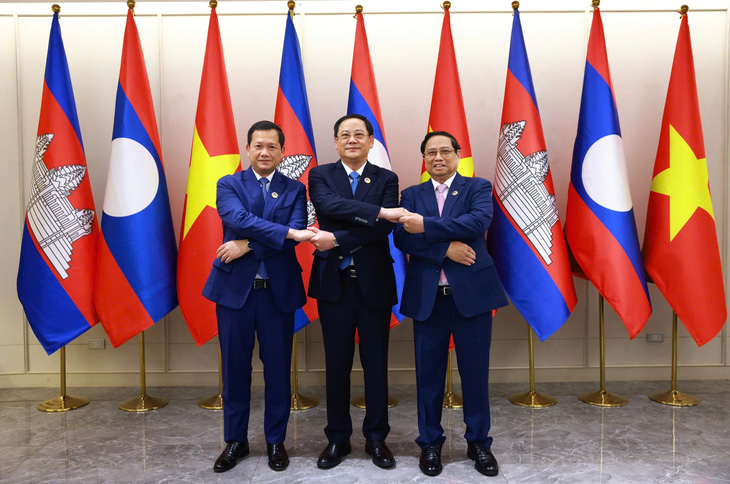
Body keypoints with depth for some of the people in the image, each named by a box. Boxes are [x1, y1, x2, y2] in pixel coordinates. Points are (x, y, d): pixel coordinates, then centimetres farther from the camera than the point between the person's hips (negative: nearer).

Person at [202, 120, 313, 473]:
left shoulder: (295, 190, 7)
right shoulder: (229, 185, 5)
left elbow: (296, 234, -9)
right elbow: (239, 219, -16)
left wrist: (247, 245, -17)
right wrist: (288, 233, -26)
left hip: (279, 289, 0)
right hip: (235, 287, 0)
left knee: (278, 368, 7)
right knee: (235, 367, 8)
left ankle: (275, 440, 24)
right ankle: (235, 440, 25)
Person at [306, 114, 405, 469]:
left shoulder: (386, 180, 4)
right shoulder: (321, 175, 4)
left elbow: (384, 228, -11)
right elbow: (329, 205, -18)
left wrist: (336, 240, -20)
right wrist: (378, 211, -27)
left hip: (373, 282, 0)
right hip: (334, 283, 0)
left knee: (376, 363, 8)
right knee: (337, 363, 9)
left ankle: (376, 438, 24)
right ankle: (338, 438, 24)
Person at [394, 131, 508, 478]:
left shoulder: (478, 187, 5)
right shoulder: (411, 195, 10)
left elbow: (479, 221, -16)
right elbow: (401, 238, -5)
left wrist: (426, 226, -20)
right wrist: (445, 248, -17)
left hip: (472, 292, -1)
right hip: (426, 296, 1)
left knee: (475, 371, 7)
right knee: (429, 373, 8)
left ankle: (479, 442, 25)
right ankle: (430, 442, 25)